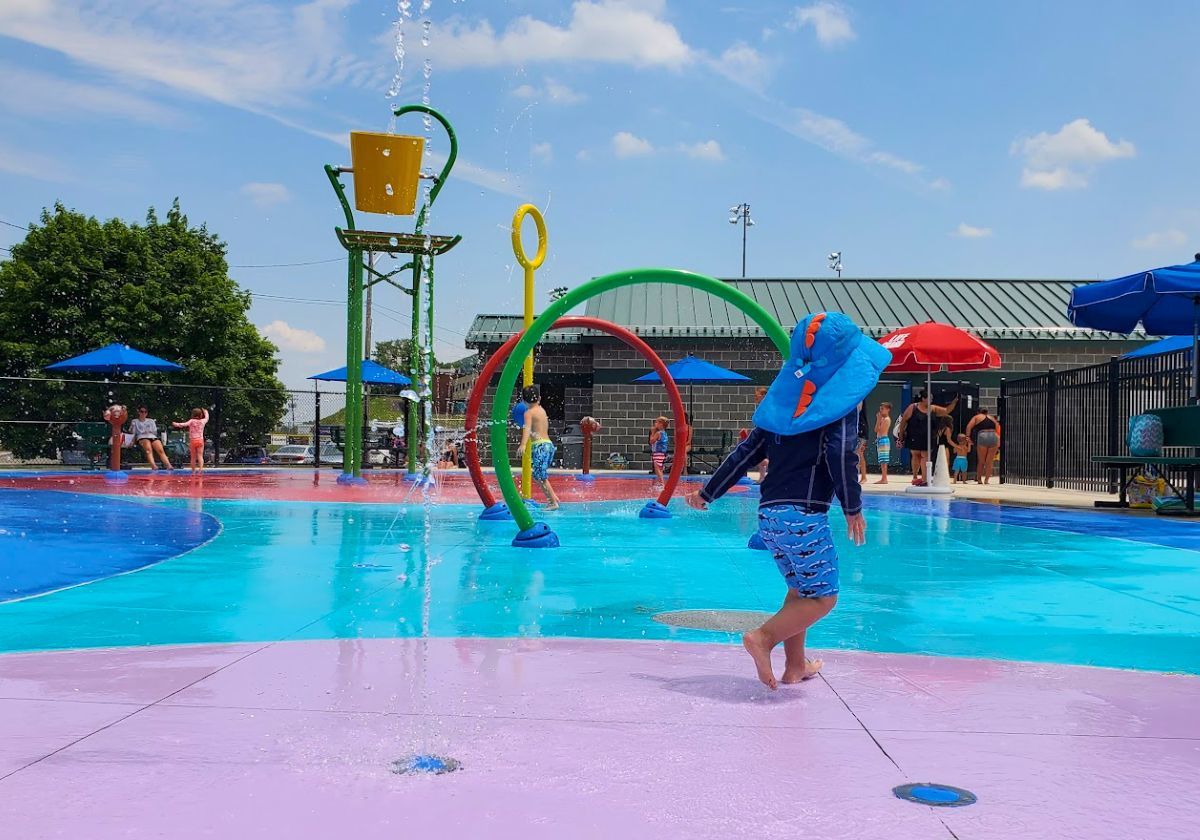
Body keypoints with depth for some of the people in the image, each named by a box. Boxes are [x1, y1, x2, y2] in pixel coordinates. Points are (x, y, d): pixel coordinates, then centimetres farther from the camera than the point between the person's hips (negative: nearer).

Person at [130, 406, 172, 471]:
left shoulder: (151, 421, 31)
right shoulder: (134, 421, 26)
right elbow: (132, 432, 14)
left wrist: (149, 432, 4)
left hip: (153, 437, 3)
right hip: (142, 438, -3)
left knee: (161, 450, -30)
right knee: (149, 449, -39)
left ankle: (168, 465, -50)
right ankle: (153, 466, -61)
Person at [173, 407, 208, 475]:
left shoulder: (191, 421, -4)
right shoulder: (202, 421, 5)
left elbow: (184, 424, -21)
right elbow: (206, 418, 27)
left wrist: (176, 424, -19)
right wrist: (205, 412, 44)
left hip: (192, 441, -1)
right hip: (200, 440, 1)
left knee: (193, 457, 8)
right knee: (200, 456, -4)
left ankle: (193, 471, 14)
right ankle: (201, 468, -25)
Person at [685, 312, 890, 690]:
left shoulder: (786, 395, 15)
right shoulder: (840, 397, -4)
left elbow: (746, 452, 15)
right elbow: (840, 454, -15)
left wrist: (707, 493, 21)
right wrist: (853, 509, -5)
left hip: (769, 513, 7)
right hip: (804, 514, -7)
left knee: (800, 590, 22)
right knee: (823, 597, 1)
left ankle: (795, 666, 24)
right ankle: (763, 637, -18)